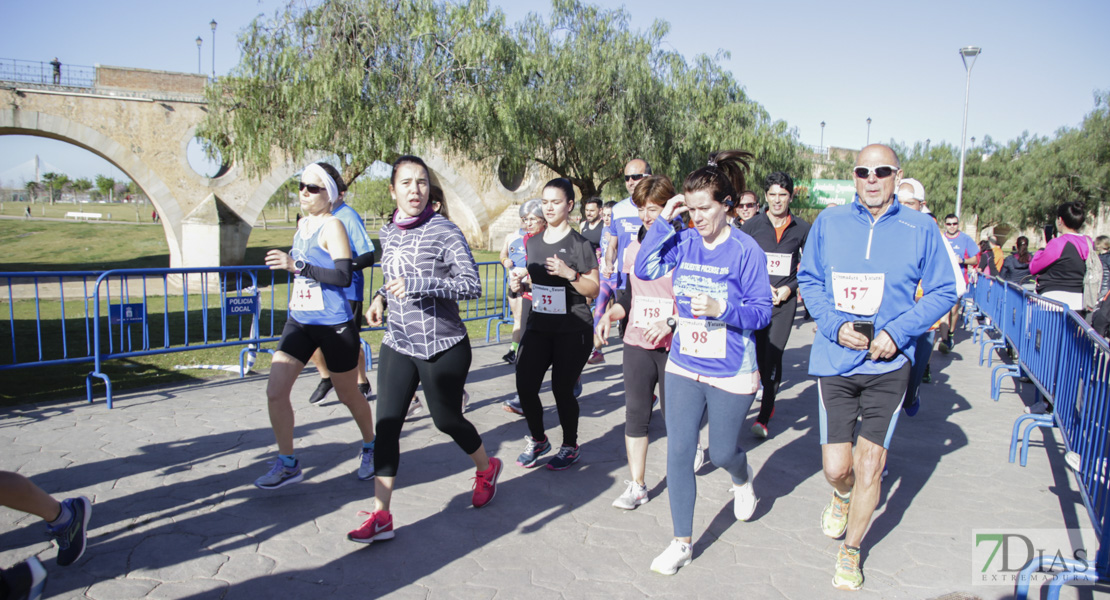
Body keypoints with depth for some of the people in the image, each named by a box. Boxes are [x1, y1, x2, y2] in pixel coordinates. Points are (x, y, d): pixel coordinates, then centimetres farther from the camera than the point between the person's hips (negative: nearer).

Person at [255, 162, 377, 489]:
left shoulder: (332, 226, -13)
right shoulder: (303, 224, 11)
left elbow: (344, 276, -25)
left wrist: (296, 266, -28)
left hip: (334, 324, -7)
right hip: (299, 321, 7)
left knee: (348, 395, 10)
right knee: (275, 392, -3)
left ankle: (370, 448, 35)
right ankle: (287, 464, 11)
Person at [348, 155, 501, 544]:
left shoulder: (444, 231, -11)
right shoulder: (388, 234, 8)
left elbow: (472, 285, -17)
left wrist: (416, 285, -26)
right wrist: (380, 299, 3)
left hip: (442, 346, -5)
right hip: (398, 343, 5)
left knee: (446, 419, 10)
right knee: (387, 424, -3)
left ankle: (487, 468, 41)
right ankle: (381, 516, 4)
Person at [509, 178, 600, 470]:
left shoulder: (579, 244, -7)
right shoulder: (533, 242, 11)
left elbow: (594, 290, -7)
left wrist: (570, 273, -23)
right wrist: (520, 284, 2)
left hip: (573, 329, -5)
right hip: (538, 325, 5)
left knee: (562, 389, 0)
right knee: (525, 385, -4)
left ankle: (570, 446, 24)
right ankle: (537, 439, 22)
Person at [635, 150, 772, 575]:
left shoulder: (746, 250, -13)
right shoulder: (684, 242, -1)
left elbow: (763, 312, -11)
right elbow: (644, 269, -8)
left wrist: (722, 309, -28)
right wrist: (663, 221, -12)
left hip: (731, 373, -3)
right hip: (684, 366, 3)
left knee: (722, 452, 13)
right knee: (679, 451, 1)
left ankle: (742, 478, 52)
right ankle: (682, 542, 15)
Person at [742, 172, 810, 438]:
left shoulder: (801, 228, 2)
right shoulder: (752, 225, 1)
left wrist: (790, 288, -4)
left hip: (784, 301, -1)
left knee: (773, 357, -8)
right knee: (759, 356, 6)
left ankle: (764, 417, -2)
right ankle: (770, 402, 30)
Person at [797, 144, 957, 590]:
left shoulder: (920, 229, -3)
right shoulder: (829, 222, 1)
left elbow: (943, 291, 1)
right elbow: (808, 279, 7)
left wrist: (897, 332, -13)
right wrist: (835, 326, -10)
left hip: (889, 364, -1)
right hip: (834, 361, 1)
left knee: (870, 465, 4)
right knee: (836, 467, 3)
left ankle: (850, 551, 27)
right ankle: (843, 496, 43)